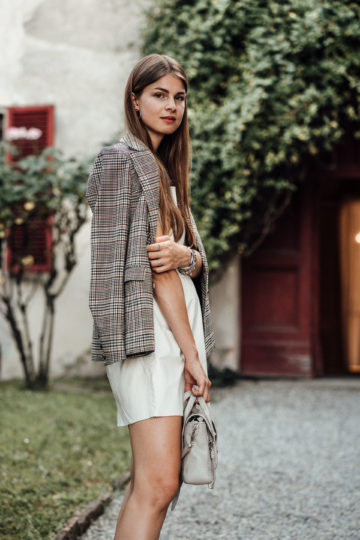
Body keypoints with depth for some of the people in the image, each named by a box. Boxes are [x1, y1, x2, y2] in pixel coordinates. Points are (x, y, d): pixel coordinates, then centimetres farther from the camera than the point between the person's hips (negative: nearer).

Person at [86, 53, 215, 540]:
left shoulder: (164, 169, 24)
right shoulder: (127, 159, -4)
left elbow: (197, 259, 14)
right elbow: (152, 267, -11)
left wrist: (184, 255, -12)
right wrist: (191, 352, -13)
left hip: (179, 332, 9)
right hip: (148, 335, -9)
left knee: (150, 481, 8)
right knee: (157, 484, -16)